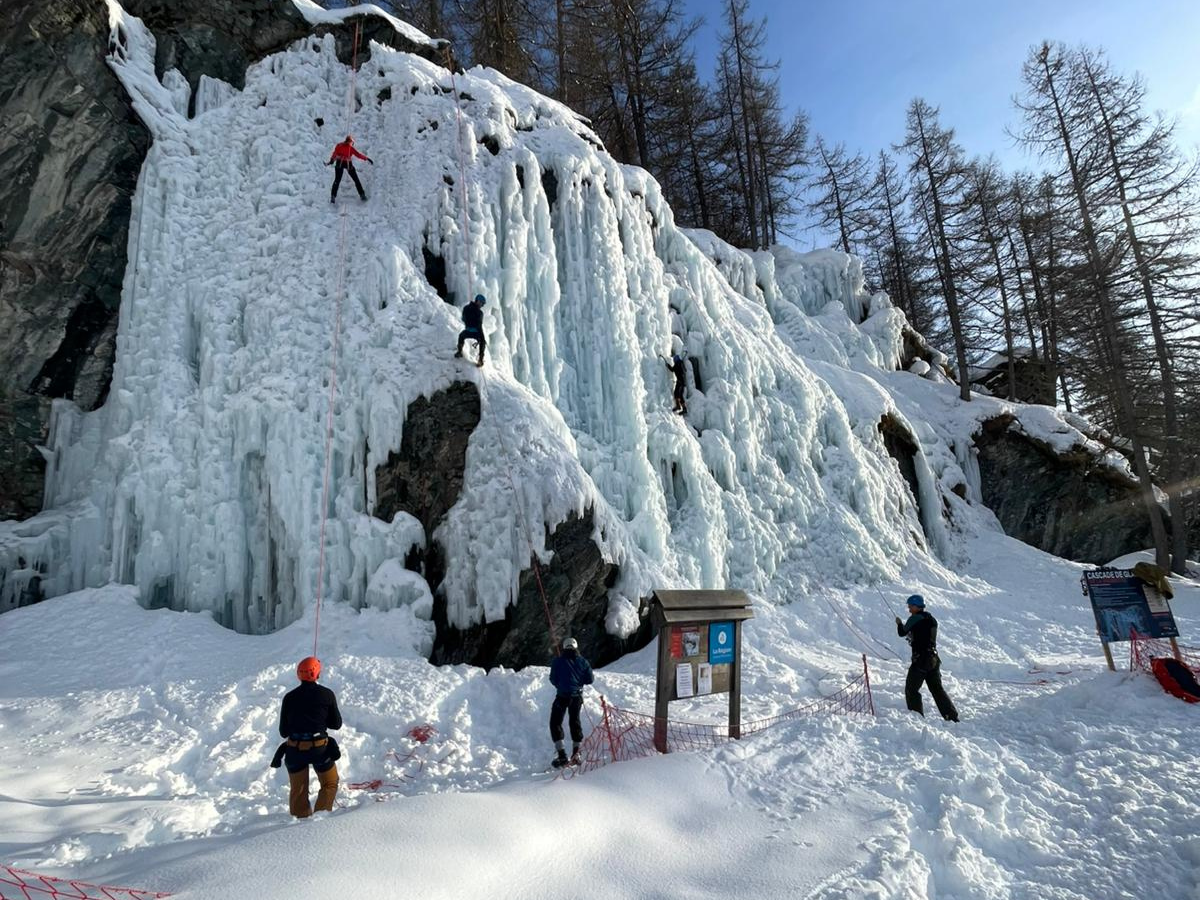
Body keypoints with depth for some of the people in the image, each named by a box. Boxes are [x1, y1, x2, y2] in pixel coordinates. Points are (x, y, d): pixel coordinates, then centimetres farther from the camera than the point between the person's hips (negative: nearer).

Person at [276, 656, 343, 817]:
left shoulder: (289, 697, -1)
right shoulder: (327, 694, -6)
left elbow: (283, 732, 5)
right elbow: (336, 724, 2)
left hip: (295, 750, 2)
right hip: (320, 748, -2)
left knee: (297, 790, 21)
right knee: (330, 784, 19)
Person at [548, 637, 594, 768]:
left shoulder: (558, 661, -3)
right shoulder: (583, 661, 3)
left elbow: (553, 679, -3)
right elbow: (589, 679, 3)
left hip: (563, 695, -4)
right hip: (577, 696, 4)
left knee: (555, 723, 6)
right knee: (575, 721, 20)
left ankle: (562, 756, -4)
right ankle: (576, 754, 24)